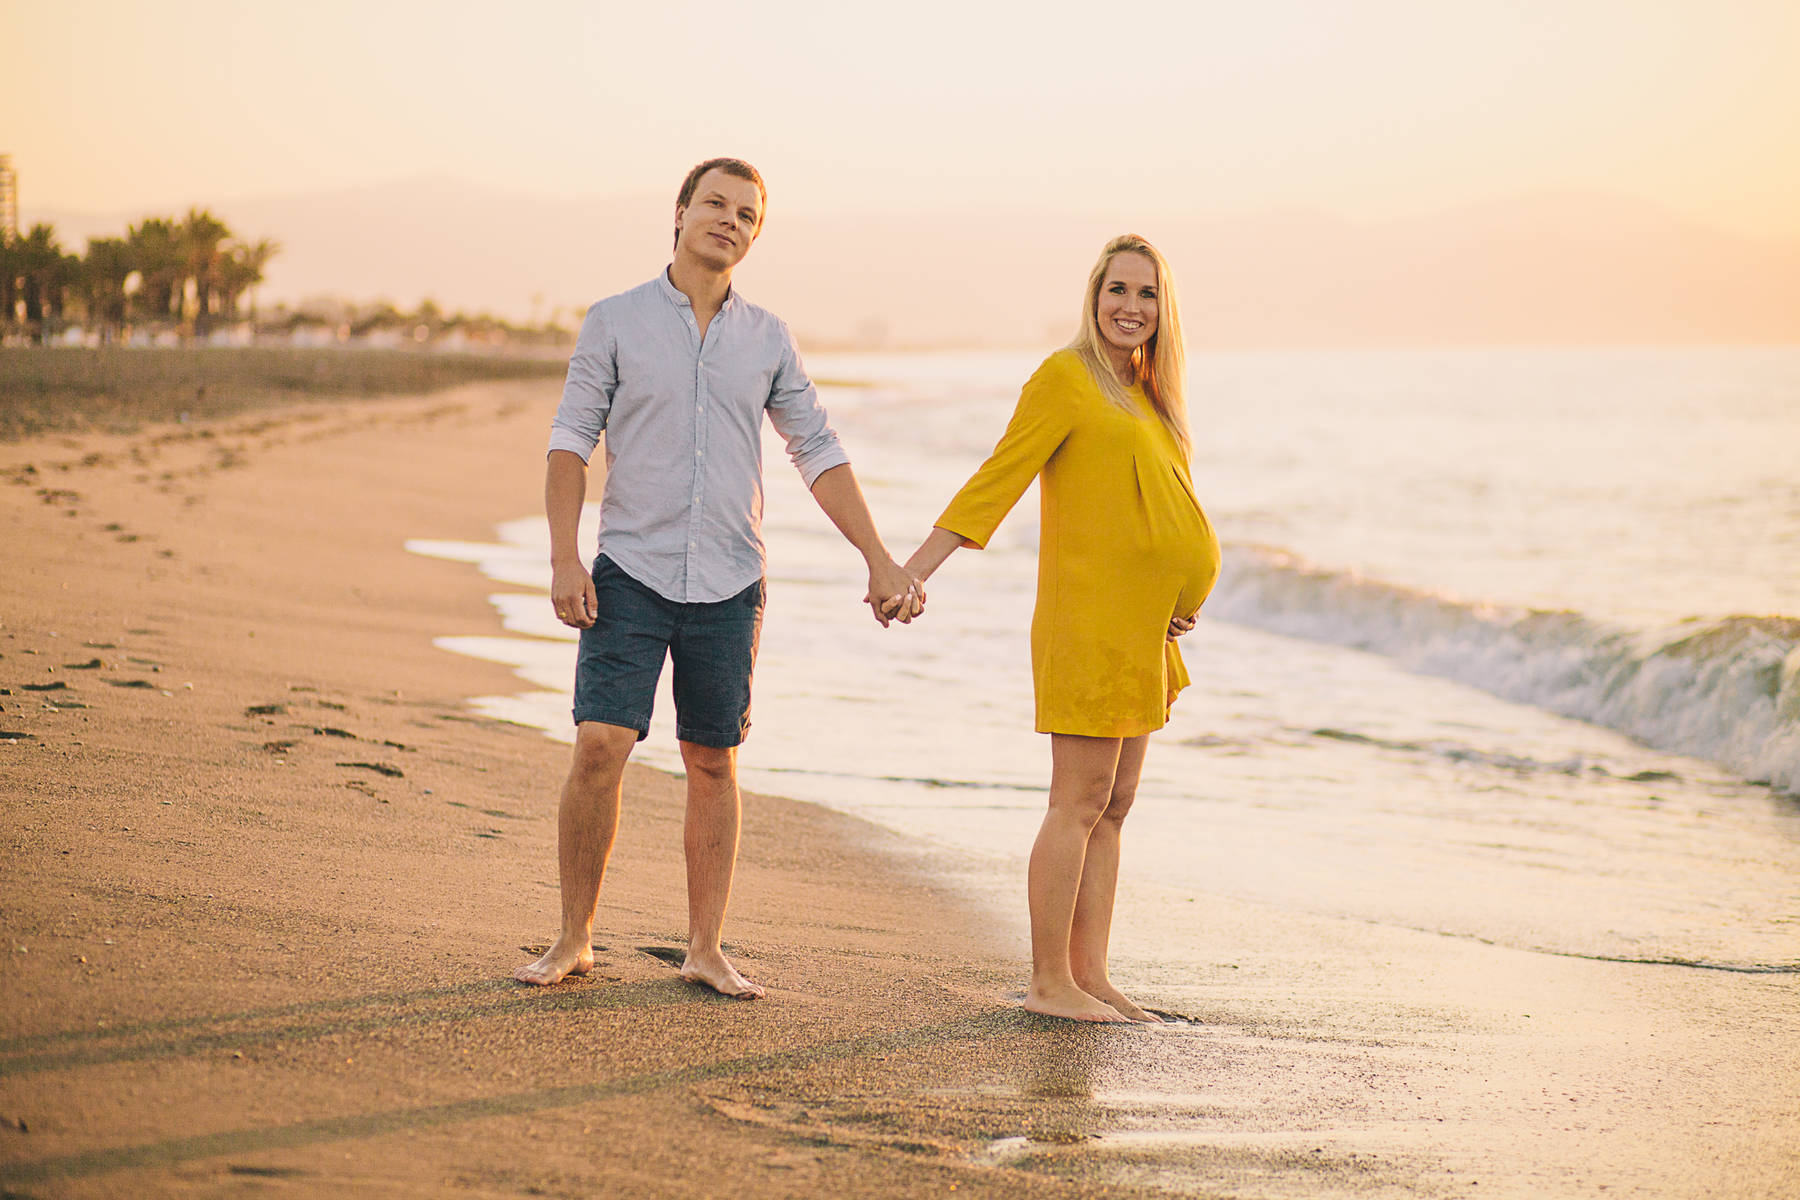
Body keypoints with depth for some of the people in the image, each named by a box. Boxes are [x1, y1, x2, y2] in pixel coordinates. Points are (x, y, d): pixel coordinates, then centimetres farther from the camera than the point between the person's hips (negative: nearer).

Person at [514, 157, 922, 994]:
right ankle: (573, 939, 2)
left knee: (713, 765, 6)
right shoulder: (615, 322, 1)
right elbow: (571, 441, -1)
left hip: (729, 582, 3)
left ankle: (706, 950, 14)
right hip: (631, 572, -2)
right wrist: (564, 559, -11)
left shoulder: (768, 339, 8)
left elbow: (820, 455, 9)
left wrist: (879, 562, 2)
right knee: (600, 747, -11)